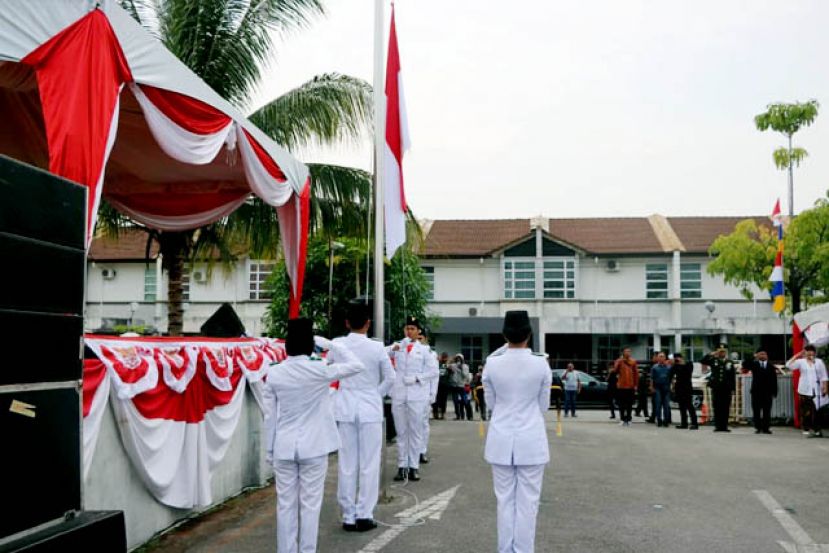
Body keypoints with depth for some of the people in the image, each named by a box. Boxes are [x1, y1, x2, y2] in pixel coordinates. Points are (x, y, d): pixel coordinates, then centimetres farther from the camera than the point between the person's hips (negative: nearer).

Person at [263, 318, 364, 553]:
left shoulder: (274, 372, -4)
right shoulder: (320, 369, -12)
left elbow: (270, 416, 1)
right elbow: (356, 365, -1)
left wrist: (269, 448, 11)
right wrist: (329, 344, 0)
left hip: (284, 446, 2)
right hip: (314, 447, -2)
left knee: (285, 505, 9)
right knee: (310, 505, 6)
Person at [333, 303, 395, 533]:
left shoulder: (336, 345, -5)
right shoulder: (377, 348, -9)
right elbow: (390, 378, 0)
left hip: (344, 408, 2)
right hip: (370, 409, -2)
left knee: (347, 464, 7)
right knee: (369, 464, 5)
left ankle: (348, 516, 12)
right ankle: (364, 515, 5)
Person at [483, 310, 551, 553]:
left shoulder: (492, 363, -7)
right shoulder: (541, 363, -10)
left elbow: (490, 402, 5)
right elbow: (543, 404, 3)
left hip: (501, 440, 1)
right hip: (531, 441, -1)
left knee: (505, 501, 9)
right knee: (527, 503, 5)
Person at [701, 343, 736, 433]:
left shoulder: (730, 362, 8)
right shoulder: (713, 360, 6)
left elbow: (733, 377, 6)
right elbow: (702, 361, -8)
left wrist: (732, 388, -1)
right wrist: (712, 354, -12)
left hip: (727, 389, 0)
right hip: (716, 388, 0)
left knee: (726, 408, 1)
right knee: (717, 408, 1)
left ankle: (724, 426, 6)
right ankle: (717, 426, 5)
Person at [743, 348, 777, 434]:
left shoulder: (771, 366, 8)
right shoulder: (754, 364, 6)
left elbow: (774, 380, 6)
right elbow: (744, 365, -11)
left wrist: (774, 392, 0)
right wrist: (754, 357, -14)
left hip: (767, 392, 0)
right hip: (756, 392, 0)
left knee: (767, 411, 1)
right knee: (756, 411, 2)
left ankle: (766, 428, 5)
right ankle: (758, 428, 8)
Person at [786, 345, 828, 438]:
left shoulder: (819, 362, 5)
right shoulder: (801, 361, 4)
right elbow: (789, 365, -8)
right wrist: (797, 355, -7)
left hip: (816, 391, 0)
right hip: (804, 391, 0)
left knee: (816, 410, 1)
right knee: (805, 410, -1)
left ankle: (817, 430, 8)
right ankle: (806, 429, 4)